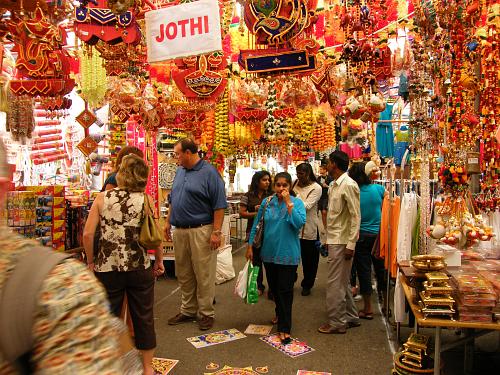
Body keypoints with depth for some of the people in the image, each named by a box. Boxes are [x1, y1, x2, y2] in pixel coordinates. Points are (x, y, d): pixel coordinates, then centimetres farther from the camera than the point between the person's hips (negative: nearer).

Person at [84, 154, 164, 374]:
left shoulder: (102, 198, -4)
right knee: (144, 317, 15)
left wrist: (90, 261, 5)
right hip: (139, 268, 0)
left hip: (107, 268, 0)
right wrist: (159, 260, 6)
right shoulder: (146, 199, -6)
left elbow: (87, 234, -9)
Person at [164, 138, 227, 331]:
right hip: (179, 231, 7)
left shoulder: (209, 172, -10)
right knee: (183, 275, 15)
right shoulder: (180, 171, 12)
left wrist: (216, 232, -17)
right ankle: (188, 310, 30)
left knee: (204, 275, 2)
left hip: (200, 231, -7)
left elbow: (219, 205, -13)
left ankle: (206, 313, 16)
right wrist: (168, 222, 17)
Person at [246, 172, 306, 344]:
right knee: (274, 287, 19)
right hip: (269, 252, 4)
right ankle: (280, 314, 44)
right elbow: (256, 225, 7)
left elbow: (299, 224, -22)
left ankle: (284, 328, 8)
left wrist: (288, 203, -22)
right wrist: (250, 246, 5)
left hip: (287, 254, -4)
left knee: (285, 290, -2)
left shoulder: (297, 203, -7)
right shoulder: (266, 202, 1)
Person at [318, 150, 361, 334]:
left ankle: (336, 322, 13)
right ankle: (351, 317, 31)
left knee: (335, 283, 0)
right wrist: (327, 240, 16)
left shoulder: (349, 185, -16)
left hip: (341, 242, -9)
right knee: (342, 282, 18)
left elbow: (355, 216, -18)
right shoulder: (333, 185, 12)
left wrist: (351, 244, -19)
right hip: (333, 240, 9)